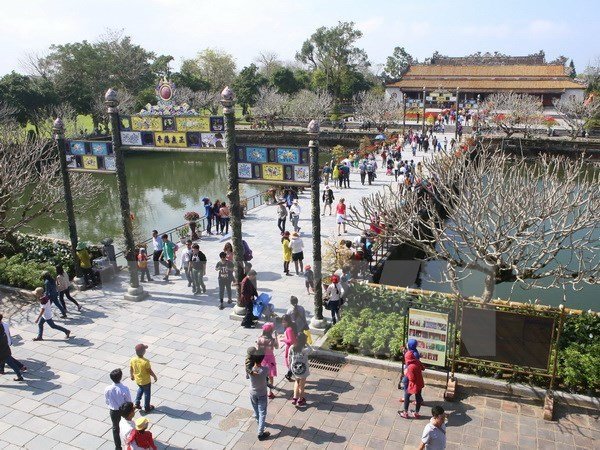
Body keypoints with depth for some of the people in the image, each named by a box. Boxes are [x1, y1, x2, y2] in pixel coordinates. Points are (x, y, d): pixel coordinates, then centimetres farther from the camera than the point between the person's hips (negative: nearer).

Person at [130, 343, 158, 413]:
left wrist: (132, 376, 18)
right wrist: (155, 377, -3)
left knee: (140, 389, 34)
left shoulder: (132, 360, -18)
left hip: (137, 380, 5)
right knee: (147, 393, 18)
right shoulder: (145, 362, -33)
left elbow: (131, 369, -2)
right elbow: (150, 371, -21)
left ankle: (137, 403, 36)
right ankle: (147, 408, 34)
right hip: (146, 381, -5)